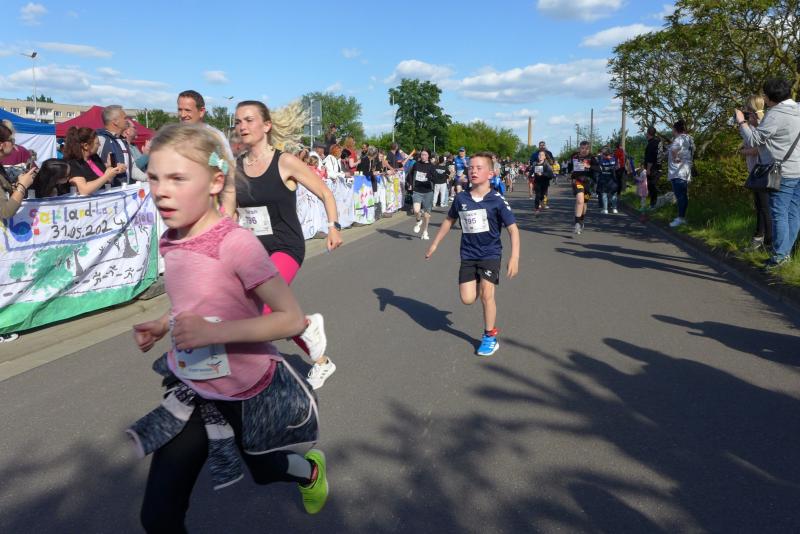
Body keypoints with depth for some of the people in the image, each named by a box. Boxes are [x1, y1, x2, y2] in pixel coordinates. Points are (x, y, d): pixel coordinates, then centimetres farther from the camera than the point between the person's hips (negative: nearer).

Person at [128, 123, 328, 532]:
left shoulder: (236, 243, -27)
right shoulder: (171, 242, -6)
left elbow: (292, 318, -26)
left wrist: (214, 332, -33)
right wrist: (162, 325, -3)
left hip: (247, 394, -5)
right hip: (192, 392, 5)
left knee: (263, 470, 25)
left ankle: (311, 470, 60)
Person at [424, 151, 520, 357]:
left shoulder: (497, 200, -15)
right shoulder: (461, 198, -4)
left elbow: (513, 229, -14)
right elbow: (449, 220, 13)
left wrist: (514, 257, -23)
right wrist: (435, 244, 16)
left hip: (491, 253, -3)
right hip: (468, 255, 3)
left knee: (486, 294, -13)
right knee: (467, 299, -2)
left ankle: (490, 336, 7)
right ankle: (479, 285, 35)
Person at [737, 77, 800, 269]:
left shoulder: (775, 115, -15)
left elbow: (754, 140, -14)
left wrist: (741, 122, 0)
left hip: (784, 173, -8)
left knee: (779, 213, -3)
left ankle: (779, 254, 0)